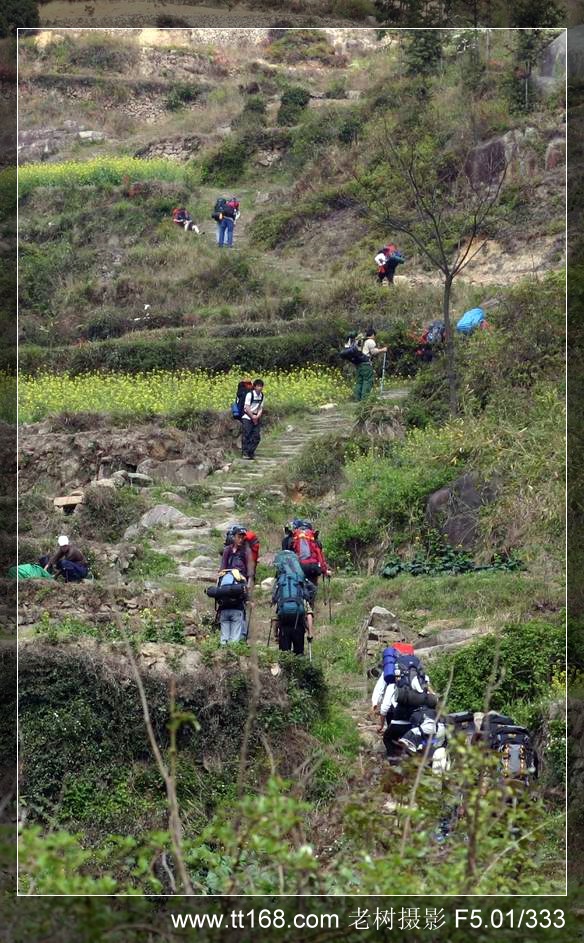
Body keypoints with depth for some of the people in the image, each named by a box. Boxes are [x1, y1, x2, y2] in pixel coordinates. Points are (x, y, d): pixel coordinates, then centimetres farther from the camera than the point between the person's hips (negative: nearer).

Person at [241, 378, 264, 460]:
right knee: (246, 436, -8)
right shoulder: (250, 395, -13)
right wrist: (253, 417, -12)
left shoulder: (261, 396, 6)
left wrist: (257, 416, -9)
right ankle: (245, 453, -5)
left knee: (256, 436, 1)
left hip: (256, 418, 6)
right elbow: (246, 408, -14)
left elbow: (261, 408, 8)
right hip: (247, 417, -6)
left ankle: (251, 453, 9)